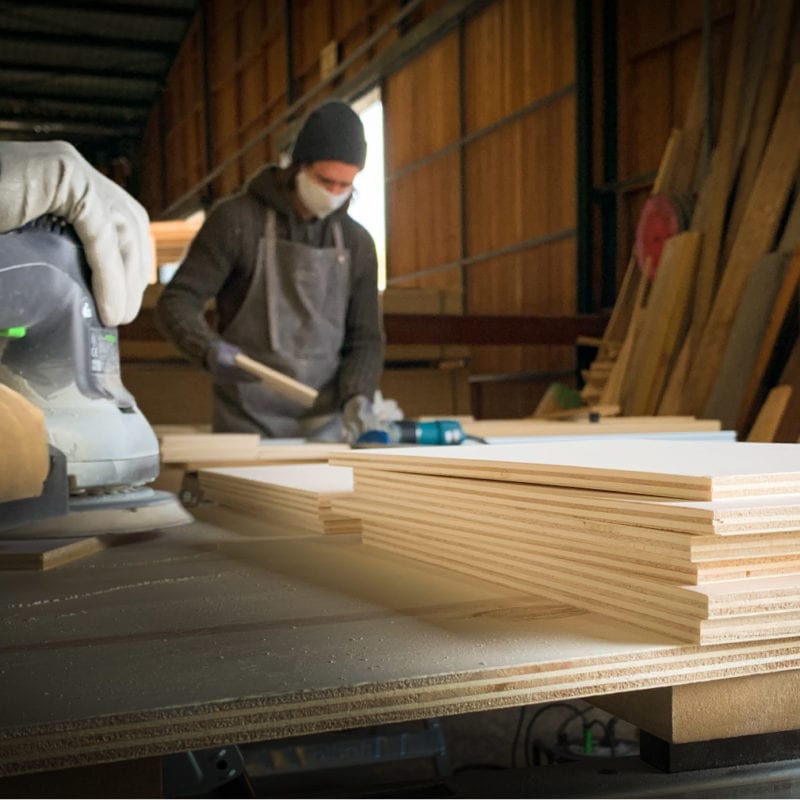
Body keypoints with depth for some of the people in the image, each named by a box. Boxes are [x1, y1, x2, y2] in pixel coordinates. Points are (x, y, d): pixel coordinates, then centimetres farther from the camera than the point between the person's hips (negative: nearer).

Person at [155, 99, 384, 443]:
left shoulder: (357, 243, 8)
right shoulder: (236, 219, -4)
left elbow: (364, 337, 9)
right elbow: (176, 303, -5)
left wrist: (357, 397, -10)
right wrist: (210, 349, -25)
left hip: (325, 425, 4)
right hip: (248, 423, -3)